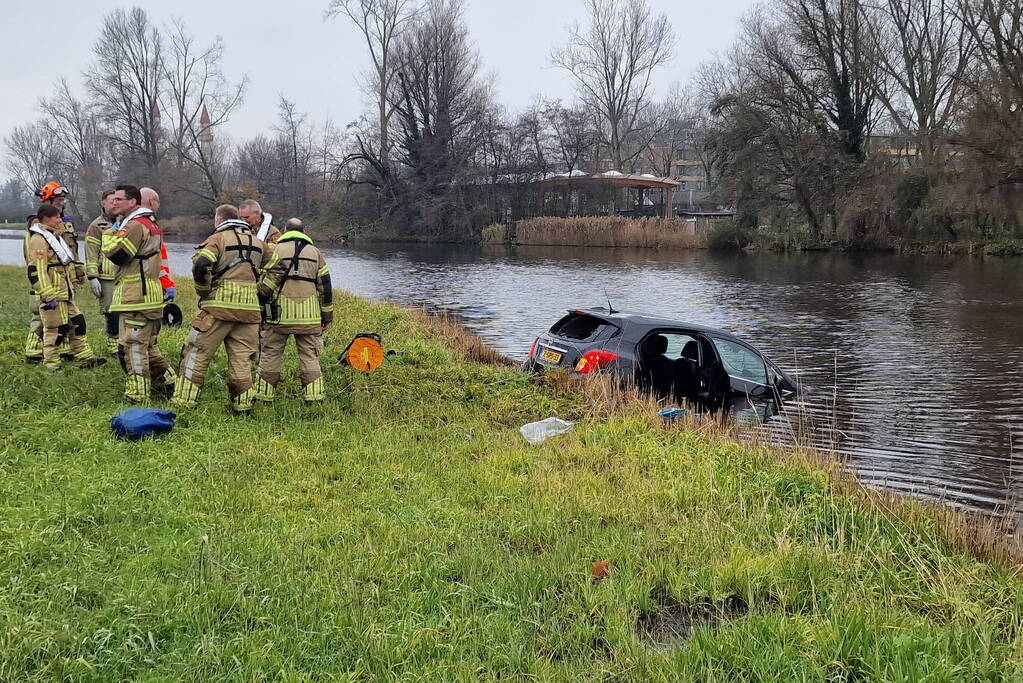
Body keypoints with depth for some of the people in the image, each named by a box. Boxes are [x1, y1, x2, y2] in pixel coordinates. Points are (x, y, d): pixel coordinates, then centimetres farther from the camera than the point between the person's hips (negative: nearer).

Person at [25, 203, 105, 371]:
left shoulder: (55, 236, 17)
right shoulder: (38, 239, -16)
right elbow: (36, 270, -22)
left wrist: (71, 286, 27)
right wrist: (48, 296, -24)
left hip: (65, 292, 10)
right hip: (52, 294, -10)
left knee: (76, 324, 13)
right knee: (55, 329, -4)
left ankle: (85, 358, 20)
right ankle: (51, 365, 5)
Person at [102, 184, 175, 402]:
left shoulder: (135, 226, -15)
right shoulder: (151, 224, 19)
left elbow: (117, 254, -18)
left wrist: (112, 237, -4)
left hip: (136, 296, -10)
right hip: (150, 293, 10)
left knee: (132, 345, -7)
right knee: (148, 344, 19)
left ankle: (137, 395, -6)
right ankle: (170, 382, 25)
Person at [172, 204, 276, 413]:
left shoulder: (218, 238, -2)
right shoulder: (257, 242, 17)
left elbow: (201, 265, -17)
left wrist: (203, 291, -4)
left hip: (219, 307, -5)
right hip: (249, 309, 5)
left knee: (196, 352, 4)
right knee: (241, 357, 9)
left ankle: (184, 399, 5)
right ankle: (243, 403, 7)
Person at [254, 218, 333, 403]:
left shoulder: (276, 250, 3)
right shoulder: (315, 253, 12)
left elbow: (268, 282, -7)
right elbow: (325, 286, 10)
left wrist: (260, 297, 11)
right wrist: (327, 317, 15)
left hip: (280, 313, -2)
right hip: (309, 316, 2)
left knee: (270, 354, 8)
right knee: (310, 356, 7)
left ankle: (264, 396, 11)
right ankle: (314, 397, 4)